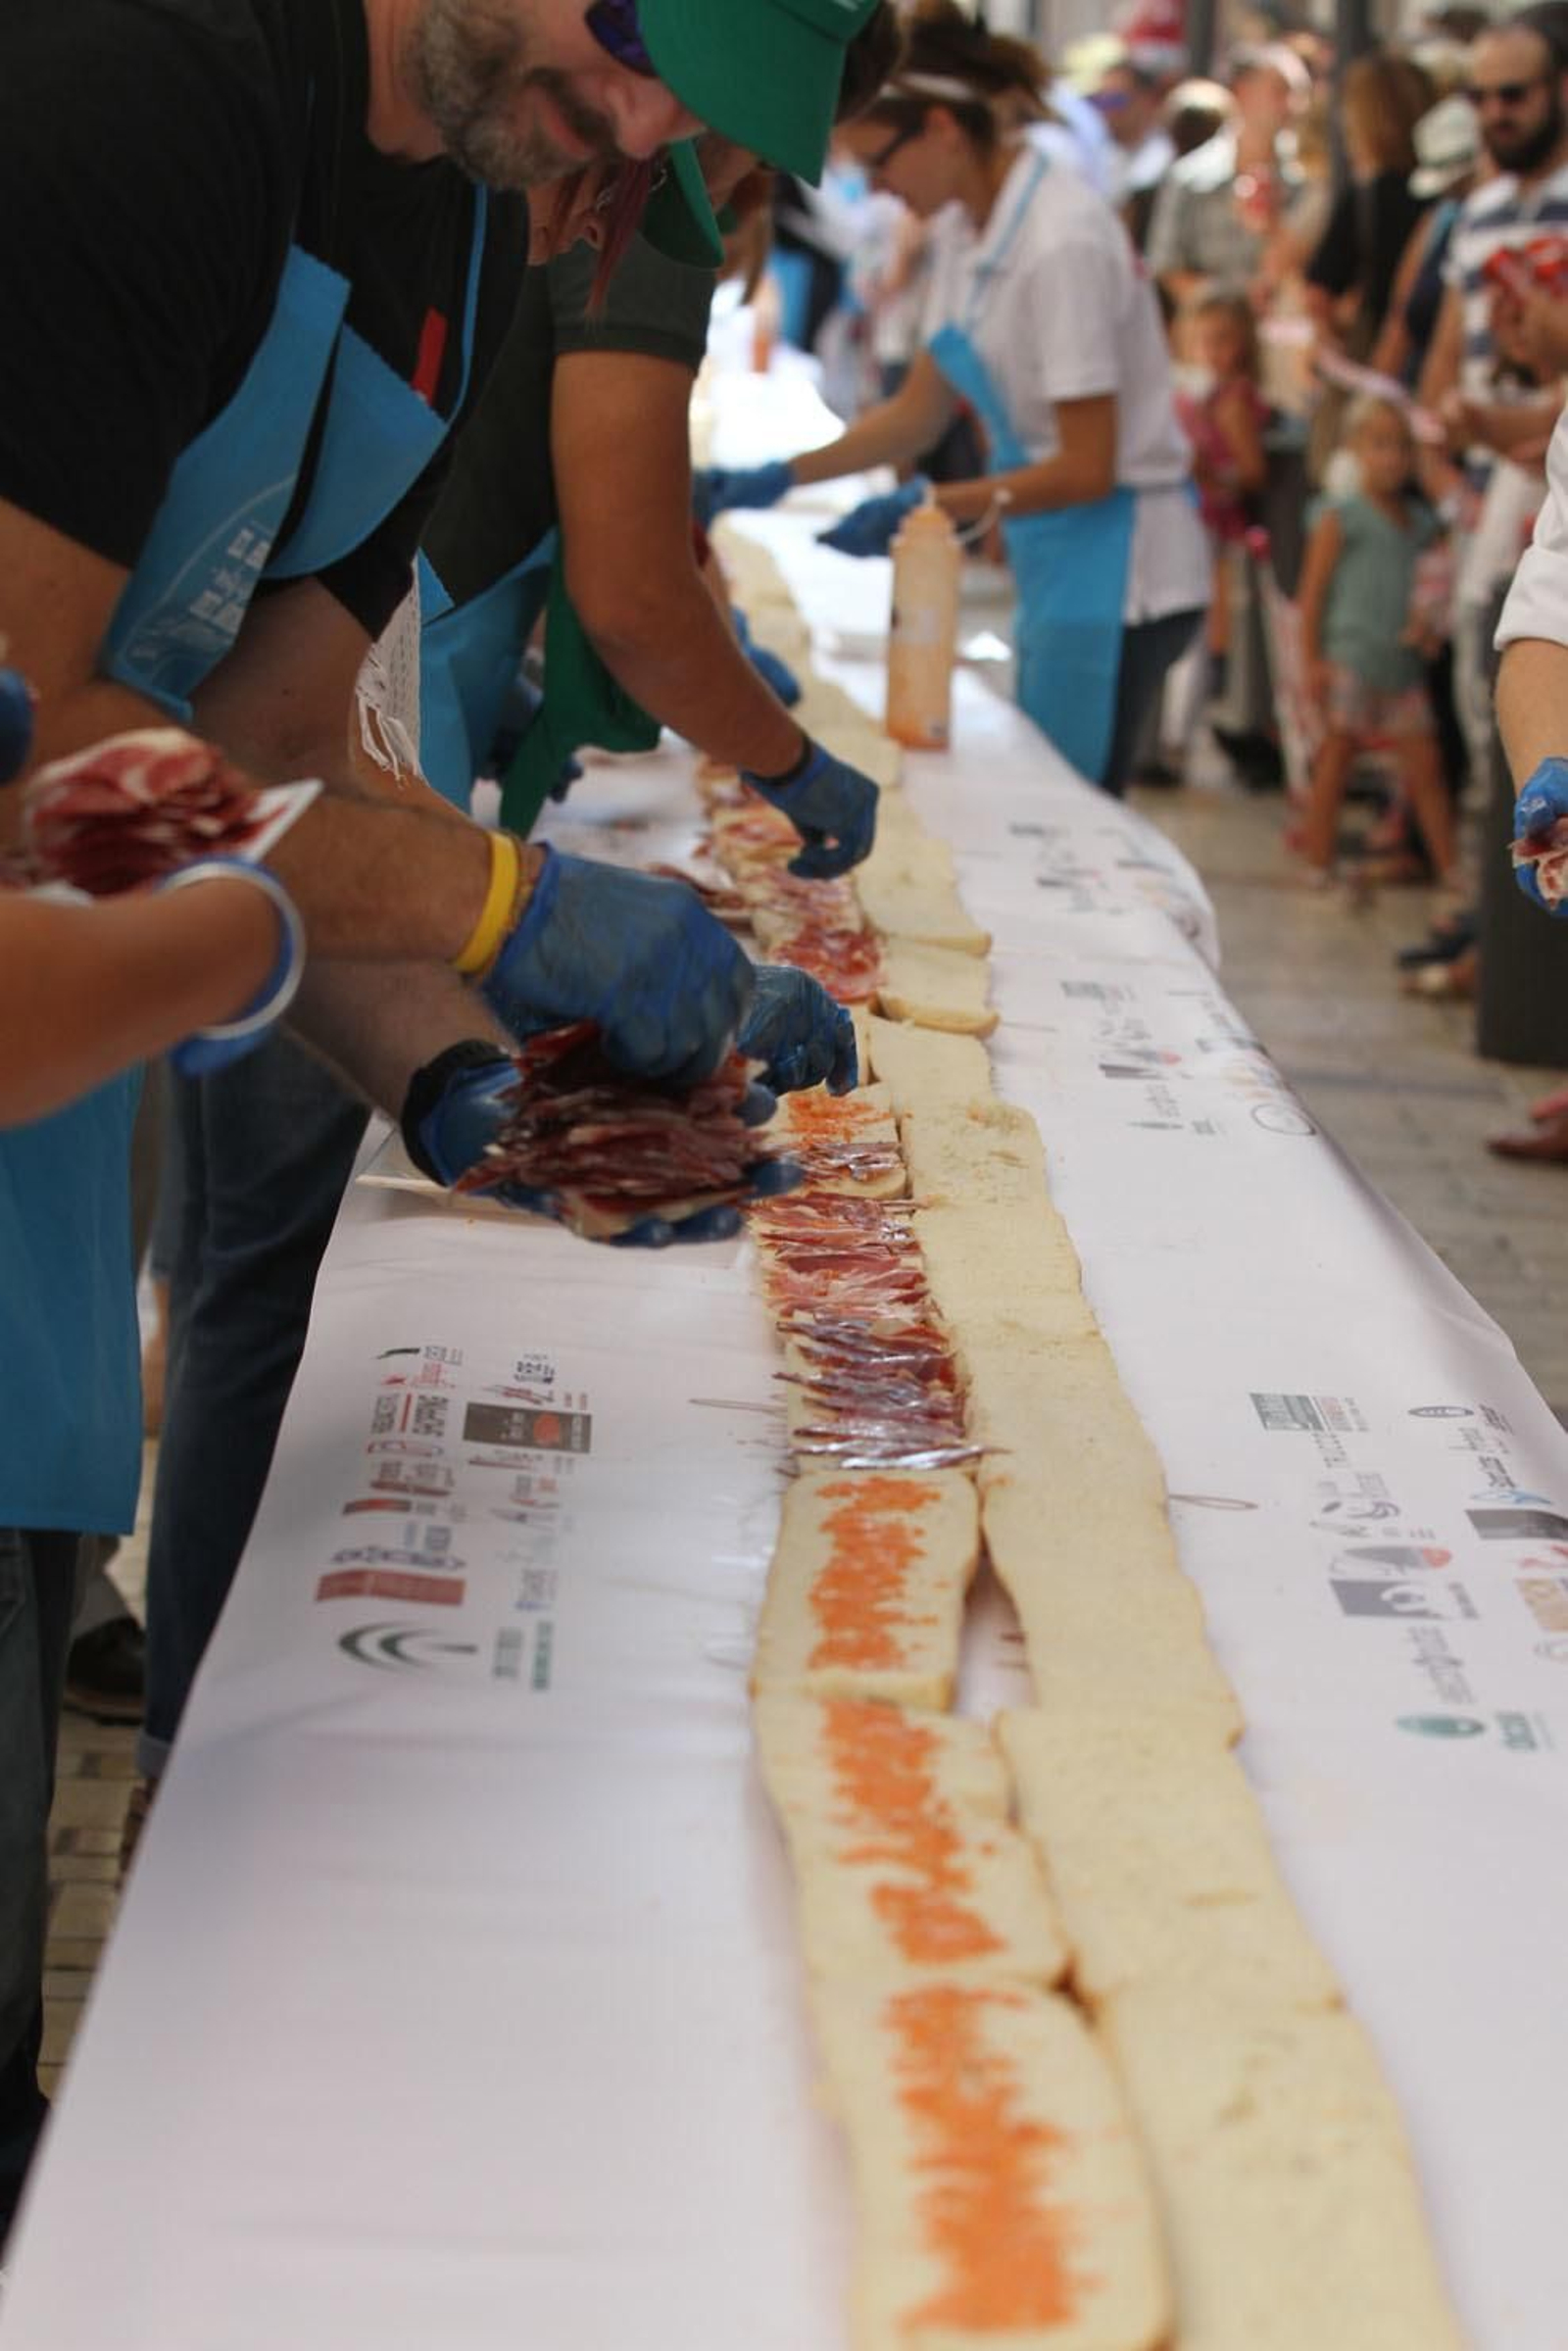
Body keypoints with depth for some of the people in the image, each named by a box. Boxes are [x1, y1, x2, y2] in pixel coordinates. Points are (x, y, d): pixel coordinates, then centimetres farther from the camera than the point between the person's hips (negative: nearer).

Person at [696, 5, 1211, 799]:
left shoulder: (1062, 242, -21)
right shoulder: (966, 229, 6)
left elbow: (1087, 469, -20)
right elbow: (919, 411, 14)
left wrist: (922, 506, -19)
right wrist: (781, 478, 6)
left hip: (1113, 570, -9)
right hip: (1052, 565, 9)